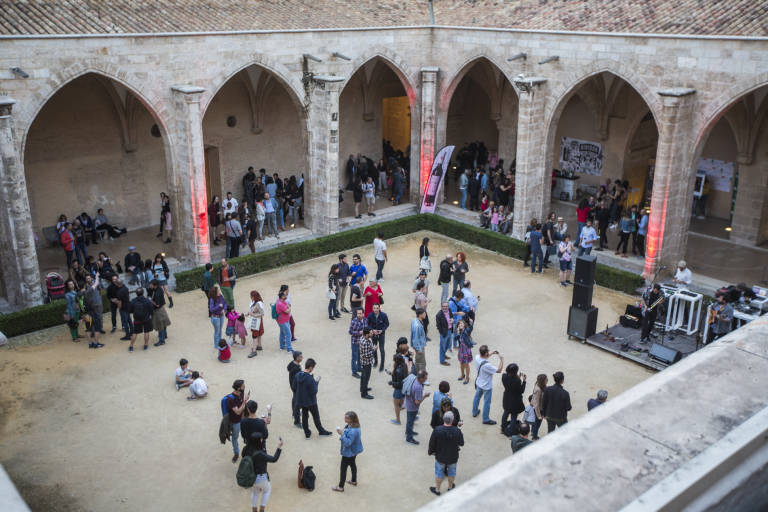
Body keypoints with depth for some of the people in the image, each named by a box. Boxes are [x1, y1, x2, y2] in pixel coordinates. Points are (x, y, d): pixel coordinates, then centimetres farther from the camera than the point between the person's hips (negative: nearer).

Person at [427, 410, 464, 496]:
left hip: (440, 456, -1)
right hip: (453, 457, 1)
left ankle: (437, 490, 37)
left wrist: (431, 452, 6)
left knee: (439, 473, 21)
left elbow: (432, 443, -14)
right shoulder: (457, 431, -26)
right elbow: (461, 443, -8)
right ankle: (450, 487, 47)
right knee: (451, 471, 26)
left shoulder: (437, 431, -27)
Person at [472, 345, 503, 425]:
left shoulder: (477, 357, -17)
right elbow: (499, 370, -28)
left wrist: (492, 353, 0)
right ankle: (486, 419, 28)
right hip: (487, 386, -7)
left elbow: (483, 357, 9)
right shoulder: (486, 365, -39)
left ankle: (475, 412, 49)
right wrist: (501, 359, -19)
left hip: (479, 383, 7)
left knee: (477, 397, 27)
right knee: (486, 402, 12)